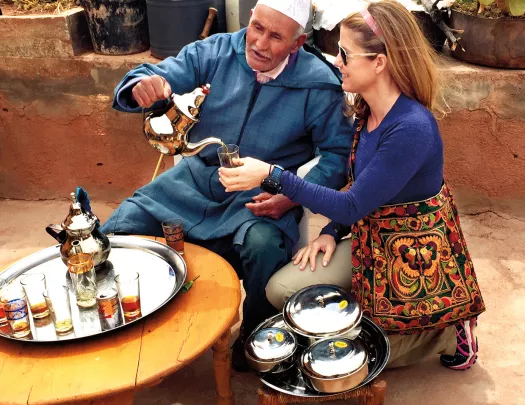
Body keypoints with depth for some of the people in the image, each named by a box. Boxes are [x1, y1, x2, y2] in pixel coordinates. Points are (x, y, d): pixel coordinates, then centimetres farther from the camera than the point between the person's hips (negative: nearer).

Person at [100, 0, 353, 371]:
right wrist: (142, 86, -31)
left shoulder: (319, 84, -9)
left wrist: (293, 196, -20)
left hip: (261, 196, -3)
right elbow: (159, 76, -4)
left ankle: (257, 335, -2)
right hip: (197, 177, 3)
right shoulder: (215, 52, -3)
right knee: (116, 234, -11)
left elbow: (338, 153, -5)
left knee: (265, 247, -36)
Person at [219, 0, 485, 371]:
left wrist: (272, 176, -28)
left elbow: (354, 206, -26)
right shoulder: (368, 112, -2)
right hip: (372, 239, 8)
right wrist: (331, 232, -3)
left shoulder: (412, 129, -29)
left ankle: (446, 332, 12)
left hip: (416, 256, -8)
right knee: (281, 290, -5)